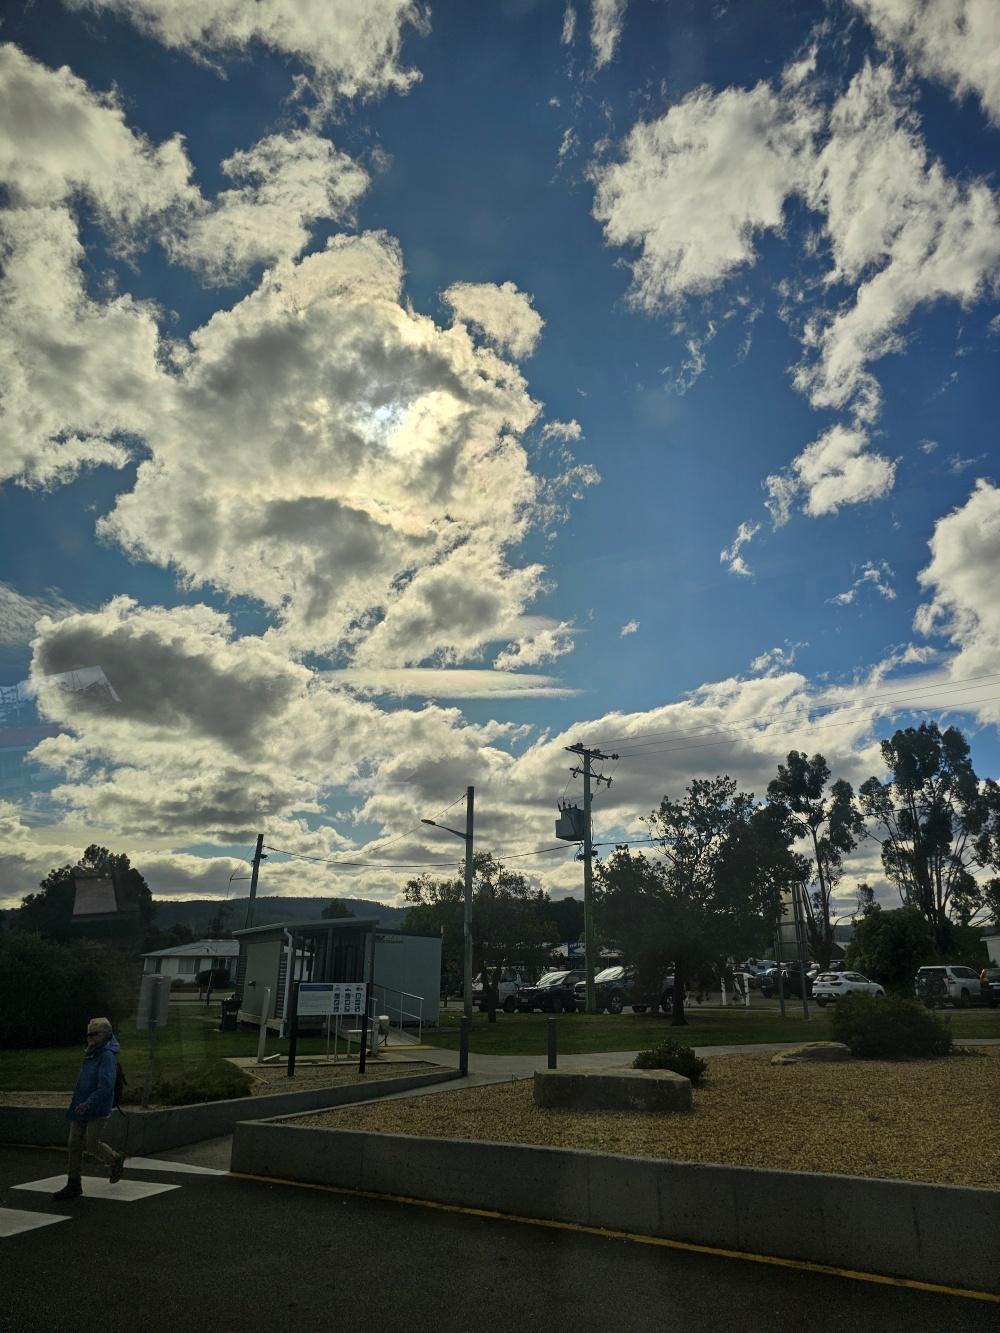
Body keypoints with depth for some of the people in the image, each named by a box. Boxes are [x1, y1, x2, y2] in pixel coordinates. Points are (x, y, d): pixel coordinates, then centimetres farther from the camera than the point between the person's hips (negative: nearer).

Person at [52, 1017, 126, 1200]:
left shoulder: (107, 1056, -17)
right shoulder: (91, 1054, 11)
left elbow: (106, 1086, -26)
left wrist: (88, 1103, -33)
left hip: (97, 1110, -8)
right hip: (80, 1107, 8)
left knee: (91, 1144, -5)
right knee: (74, 1144, 5)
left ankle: (116, 1161, 22)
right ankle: (73, 1185, 14)